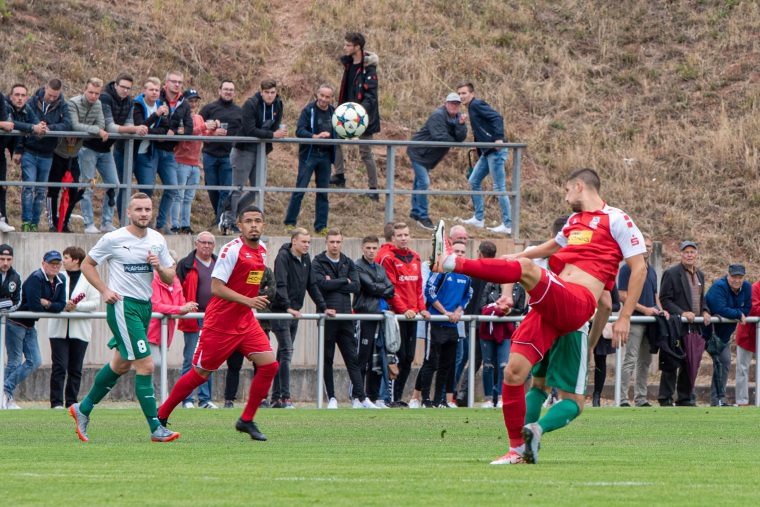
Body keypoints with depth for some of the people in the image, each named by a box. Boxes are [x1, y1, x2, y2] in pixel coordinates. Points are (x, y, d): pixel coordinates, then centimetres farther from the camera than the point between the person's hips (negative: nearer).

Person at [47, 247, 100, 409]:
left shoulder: (89, 280, 2)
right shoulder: (59, 278, 7)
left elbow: (95, 303, -3)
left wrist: (76, 306, -15)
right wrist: (63, 306, -13)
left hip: (79, 330, 0)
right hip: (59, 329, 1)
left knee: (75, 368, 3)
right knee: (59, 366, -6)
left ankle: (72, 401, 10)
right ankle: (56, 402, -4)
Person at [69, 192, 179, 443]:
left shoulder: (158, 240, 7)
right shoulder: (113, 239, -9)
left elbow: (170, 279, 11)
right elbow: (87, 264, 2)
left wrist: (159, 267, -11)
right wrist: (104, 290, -10)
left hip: (145, 305, 7)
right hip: (123, 306, -7)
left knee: (121, 364, 16)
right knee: (145, 365, -13)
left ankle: (83, 409, 34)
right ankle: (156, 429, -11)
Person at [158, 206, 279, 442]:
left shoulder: (262, 250, 8)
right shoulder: (232, 250, -17)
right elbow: (215, 288, -23)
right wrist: (248, 301, -29)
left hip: (246, 322, 7)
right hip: (220, 323, -7)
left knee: (269, 365, -8)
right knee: (200, 373, 1)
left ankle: (246, 420, 3)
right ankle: (161, 415, 17)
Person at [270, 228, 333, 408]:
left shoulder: (305, 259, 12)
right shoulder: (283, 257, -12)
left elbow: (312, 285, 18)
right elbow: (281, 285, -22)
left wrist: (323, 307, 13)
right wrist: (288, 307, -32)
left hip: (294, 314, 8)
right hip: (280, 312, -8)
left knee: (284, 354, 9)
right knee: (286, 353, -14)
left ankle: (276, 398, 12)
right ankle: (285, 398, -17)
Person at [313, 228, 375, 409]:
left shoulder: (348, 263, 13)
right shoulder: (318, 263, 1)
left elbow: (355, 286, -1)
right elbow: (321, 284, -16)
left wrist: (333, 283, -9)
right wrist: (344, 281, -6)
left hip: (345, 316, 4)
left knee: (352, 358, 0)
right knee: (327, 359, 2)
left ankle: (360, 397, -3)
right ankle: (331, 398, 7)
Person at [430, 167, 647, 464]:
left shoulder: (617, 221, 5)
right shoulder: (574, 220, 29)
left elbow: (639, 267, 0)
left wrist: (625, 318, -5)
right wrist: (515, 256, 55)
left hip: (576, 304, -7)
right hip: (551, 307, 7)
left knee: (527, 268, -33)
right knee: (513, 372, -6)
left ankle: (452, 263, -34)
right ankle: (517, 450, 2)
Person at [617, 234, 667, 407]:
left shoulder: (651, 271, 18)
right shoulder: (627, 269, -6)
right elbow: (623, 296, -12)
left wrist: (661, 311, 3)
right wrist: (644, 309, -17)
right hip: (634, 320, -8)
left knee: (645, 361, 10)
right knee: (630, 360, -10)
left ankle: (641, 398, 16)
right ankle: (622, 398, -10)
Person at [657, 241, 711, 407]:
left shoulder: (699, 275, 17)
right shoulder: (671, 273, -6)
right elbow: (665, 299, -10)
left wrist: (705, 312, 5)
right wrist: (682, 313, -19)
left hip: (695, 327, 7)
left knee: (692, 364, 8)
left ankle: (685, 398, 16)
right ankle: (665, 399, 1)